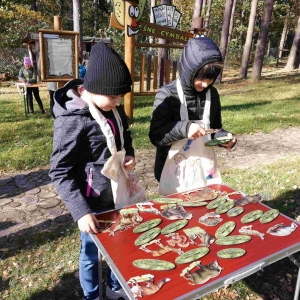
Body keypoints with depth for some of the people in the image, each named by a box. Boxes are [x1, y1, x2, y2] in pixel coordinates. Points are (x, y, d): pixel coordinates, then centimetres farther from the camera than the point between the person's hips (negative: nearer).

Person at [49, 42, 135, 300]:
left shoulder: (112, 107, -3)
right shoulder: (73, 120, -24)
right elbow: (60, 173, -20)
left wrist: (130, 154, -3)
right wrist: (80, 211, -27)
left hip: (118, 193, 7)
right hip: (94, 201, -7)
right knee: (91, 252, 15)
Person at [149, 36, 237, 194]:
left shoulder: (212, 94, 1)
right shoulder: (167, 95, -14)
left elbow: (215, 129, 11)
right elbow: (156, 135, -16)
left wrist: (225, 136, -9)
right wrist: (183, 128, -31)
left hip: (204, 170, 5)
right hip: (174, 172, -4)